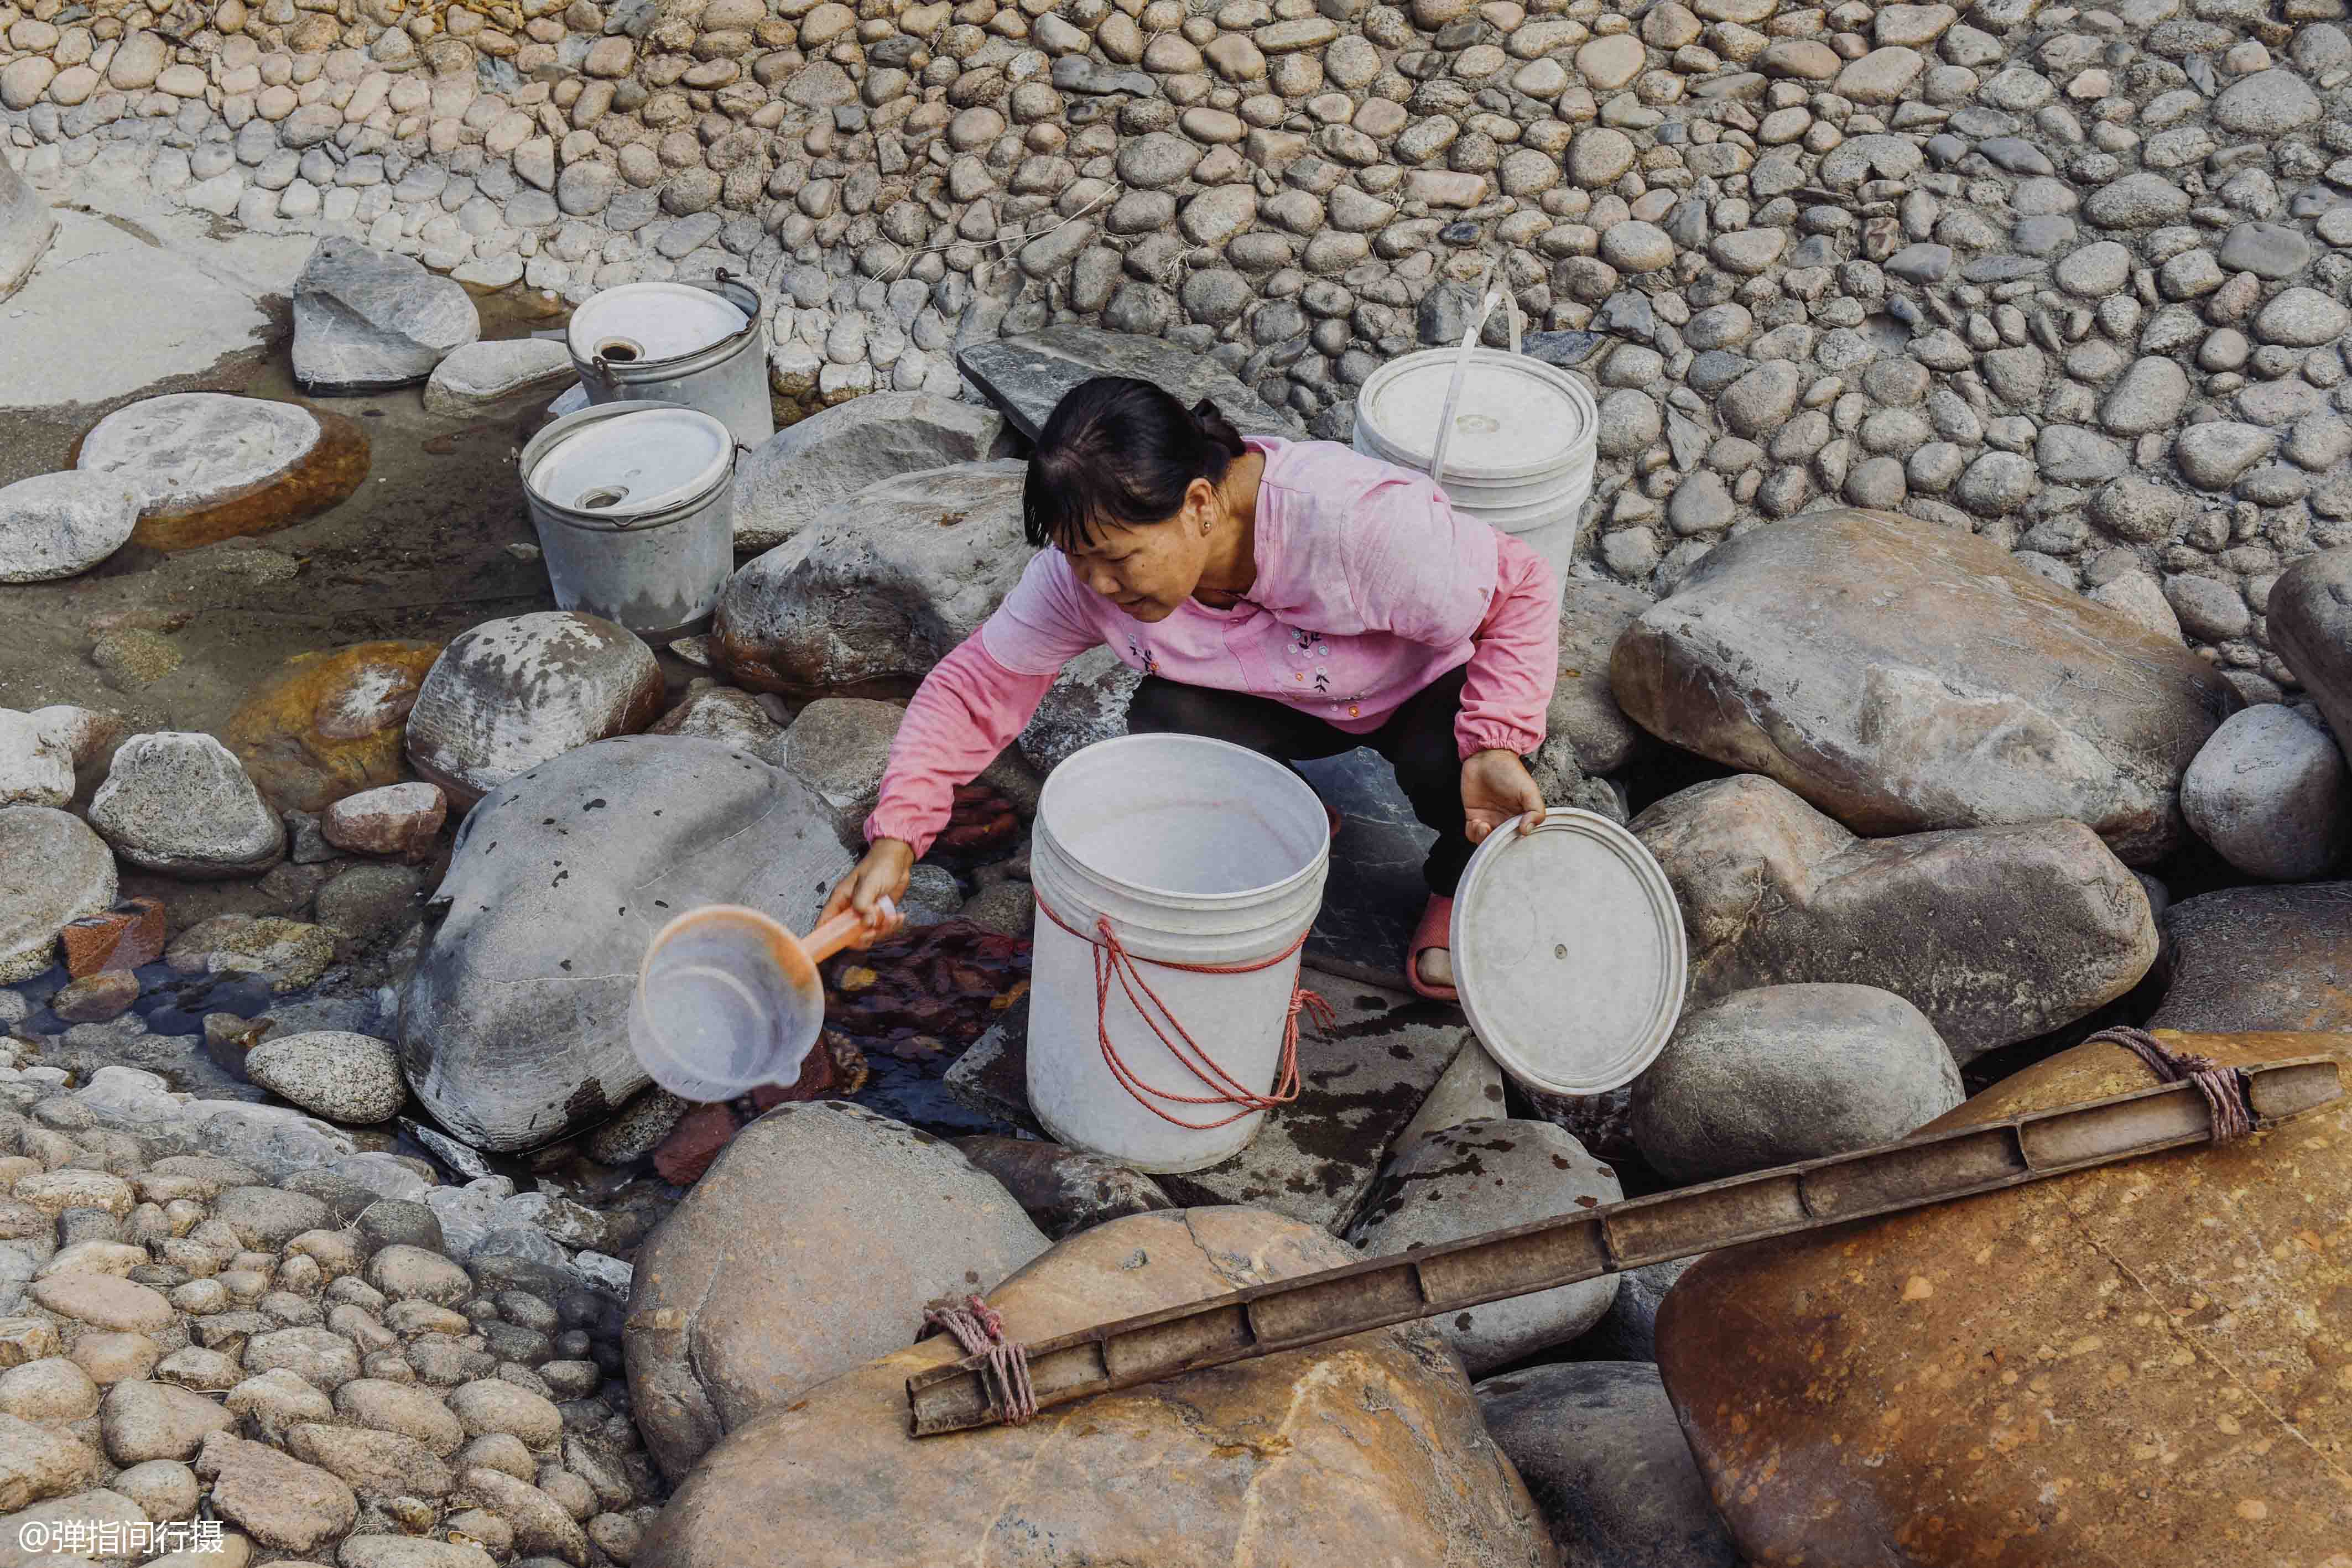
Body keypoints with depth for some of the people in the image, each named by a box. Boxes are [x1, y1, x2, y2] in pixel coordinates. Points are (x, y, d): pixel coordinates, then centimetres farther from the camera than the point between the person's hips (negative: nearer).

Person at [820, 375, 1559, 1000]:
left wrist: (1498, 746, -40)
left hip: (1423, 690, -3)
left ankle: (1456, 887, 2)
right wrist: (895, 838, -29)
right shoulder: (1091, 560, -26)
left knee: (1448, 758, -36)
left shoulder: (1359, 520, -41)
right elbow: (978, 684, -18)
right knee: (1162, 719, -27)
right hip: (1281, 703, 3)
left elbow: (1521, 589, -27)